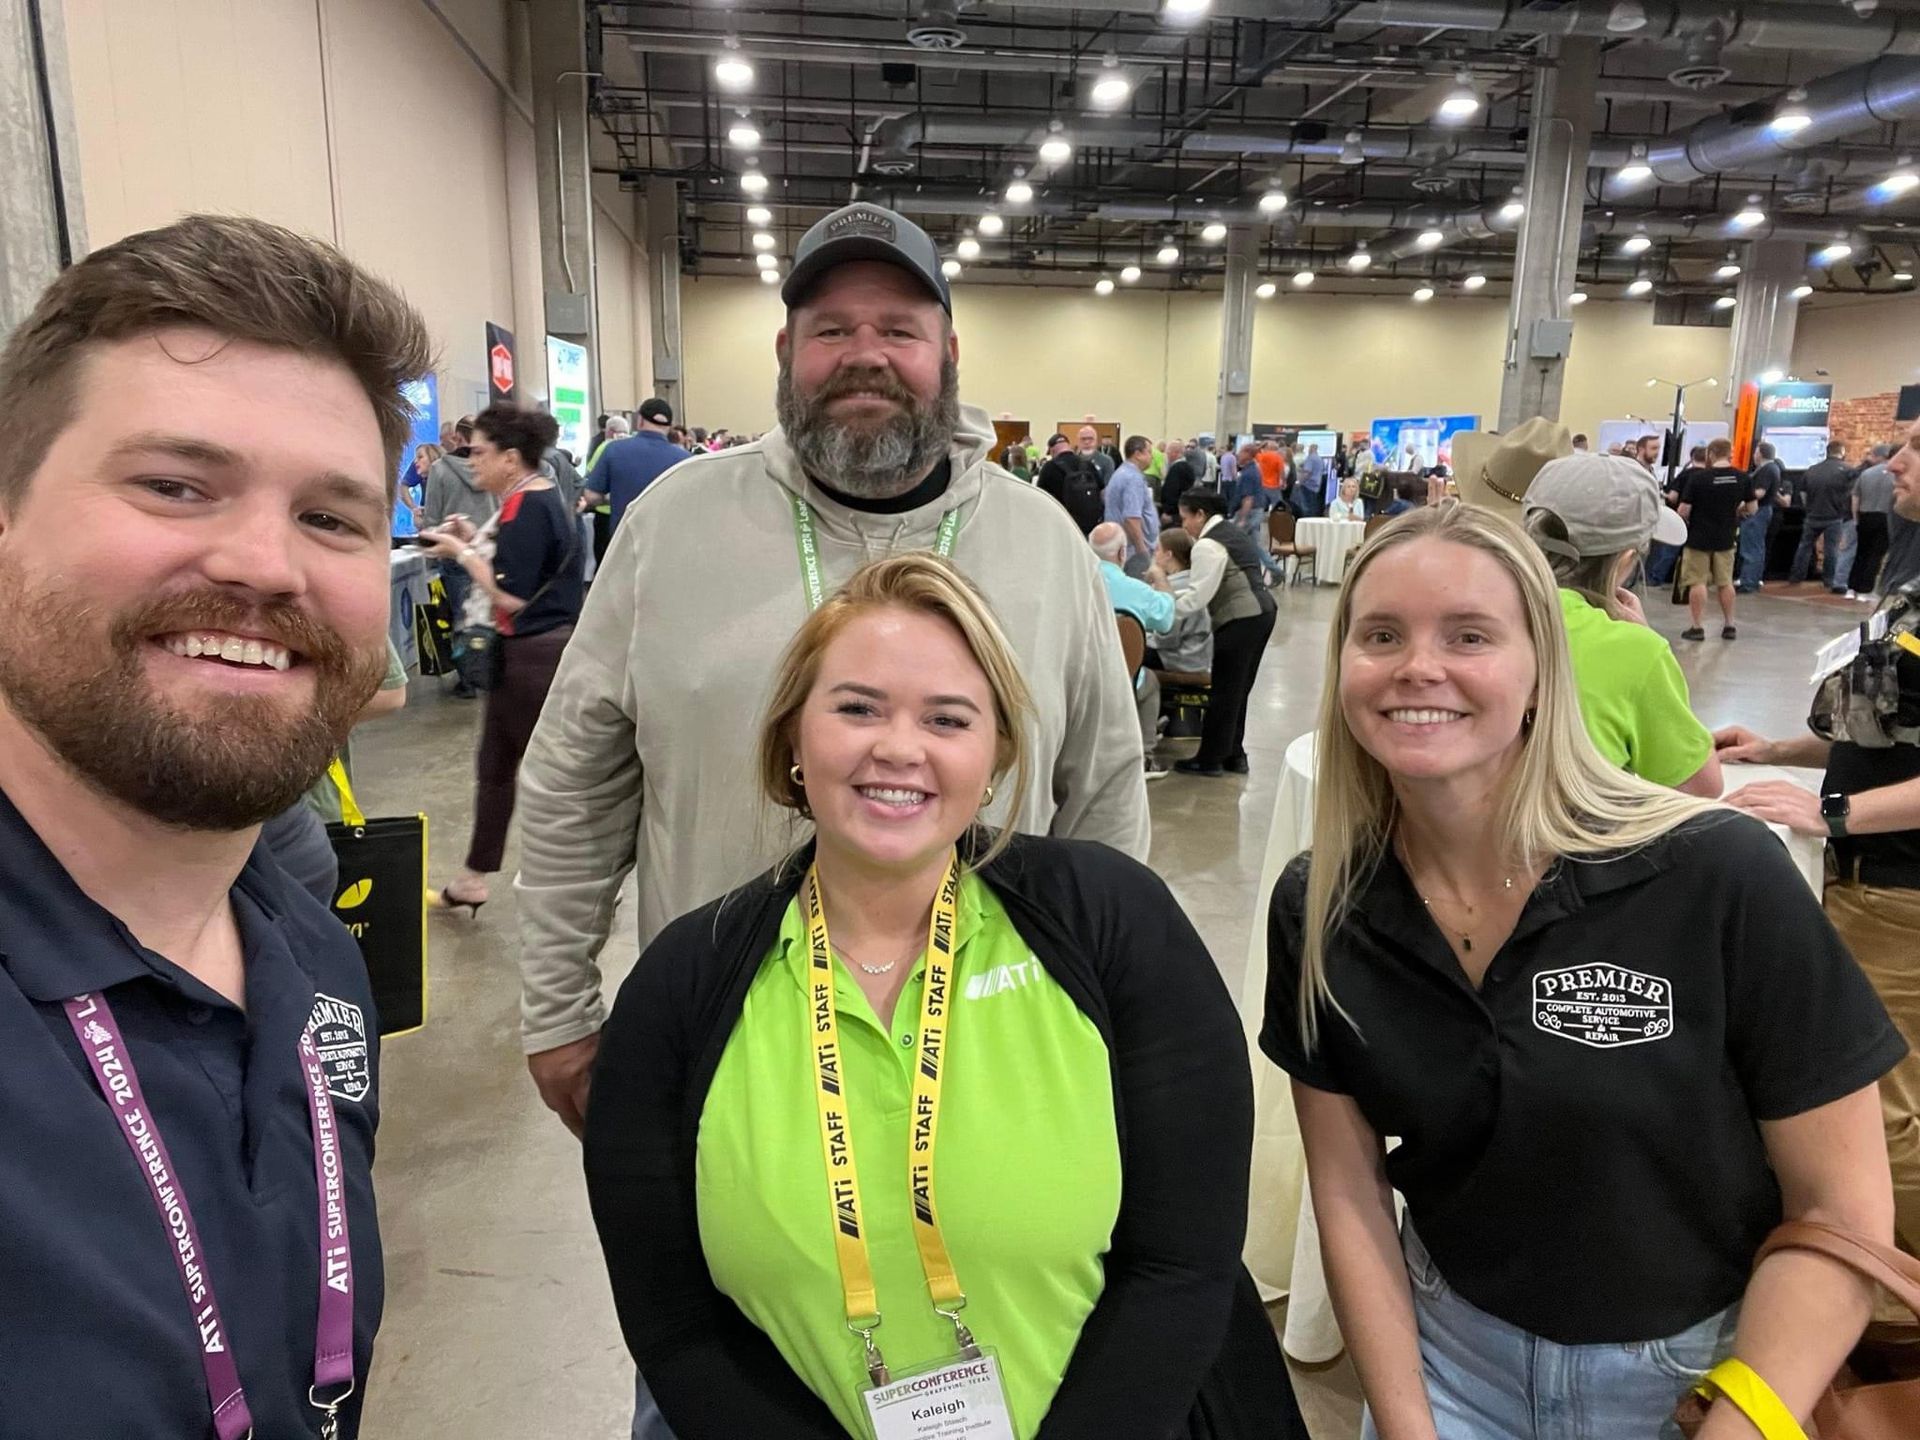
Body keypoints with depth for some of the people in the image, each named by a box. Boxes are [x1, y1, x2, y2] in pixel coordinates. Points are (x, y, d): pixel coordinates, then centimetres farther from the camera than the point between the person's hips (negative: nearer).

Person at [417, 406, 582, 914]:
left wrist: (462, 551, -12)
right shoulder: (545, 496, 12)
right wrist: (476, 542, 6)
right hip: (546, 647, 11)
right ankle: (471, 882, 28)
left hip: (532, 656, -11)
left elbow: (511, 596, -23)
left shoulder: (526, 506, -19)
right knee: (494, 766, 17)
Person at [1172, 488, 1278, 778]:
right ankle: (1234, 754, 23)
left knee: (1225, 691, -1)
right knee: (1238, 689, 16)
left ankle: (1210, 759, 7)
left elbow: (1198, 595, -19)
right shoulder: (1232, 532, 18)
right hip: (1261, 610, 10)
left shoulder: (1208, 545, -13)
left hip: (1241, 620, -10)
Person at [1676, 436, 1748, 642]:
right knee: (1725, 582, 15)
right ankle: (1729, 625, 22)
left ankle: (1696, 627, 4)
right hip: (1726, 539, 4)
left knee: (1697, 582, 3)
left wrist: (1686, 524, 7)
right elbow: (1751, 509, 4)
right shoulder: (1743, 478, -3)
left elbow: (1683, 511, -14)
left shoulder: (1697, 477, -15)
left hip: (1699, 538, -4)